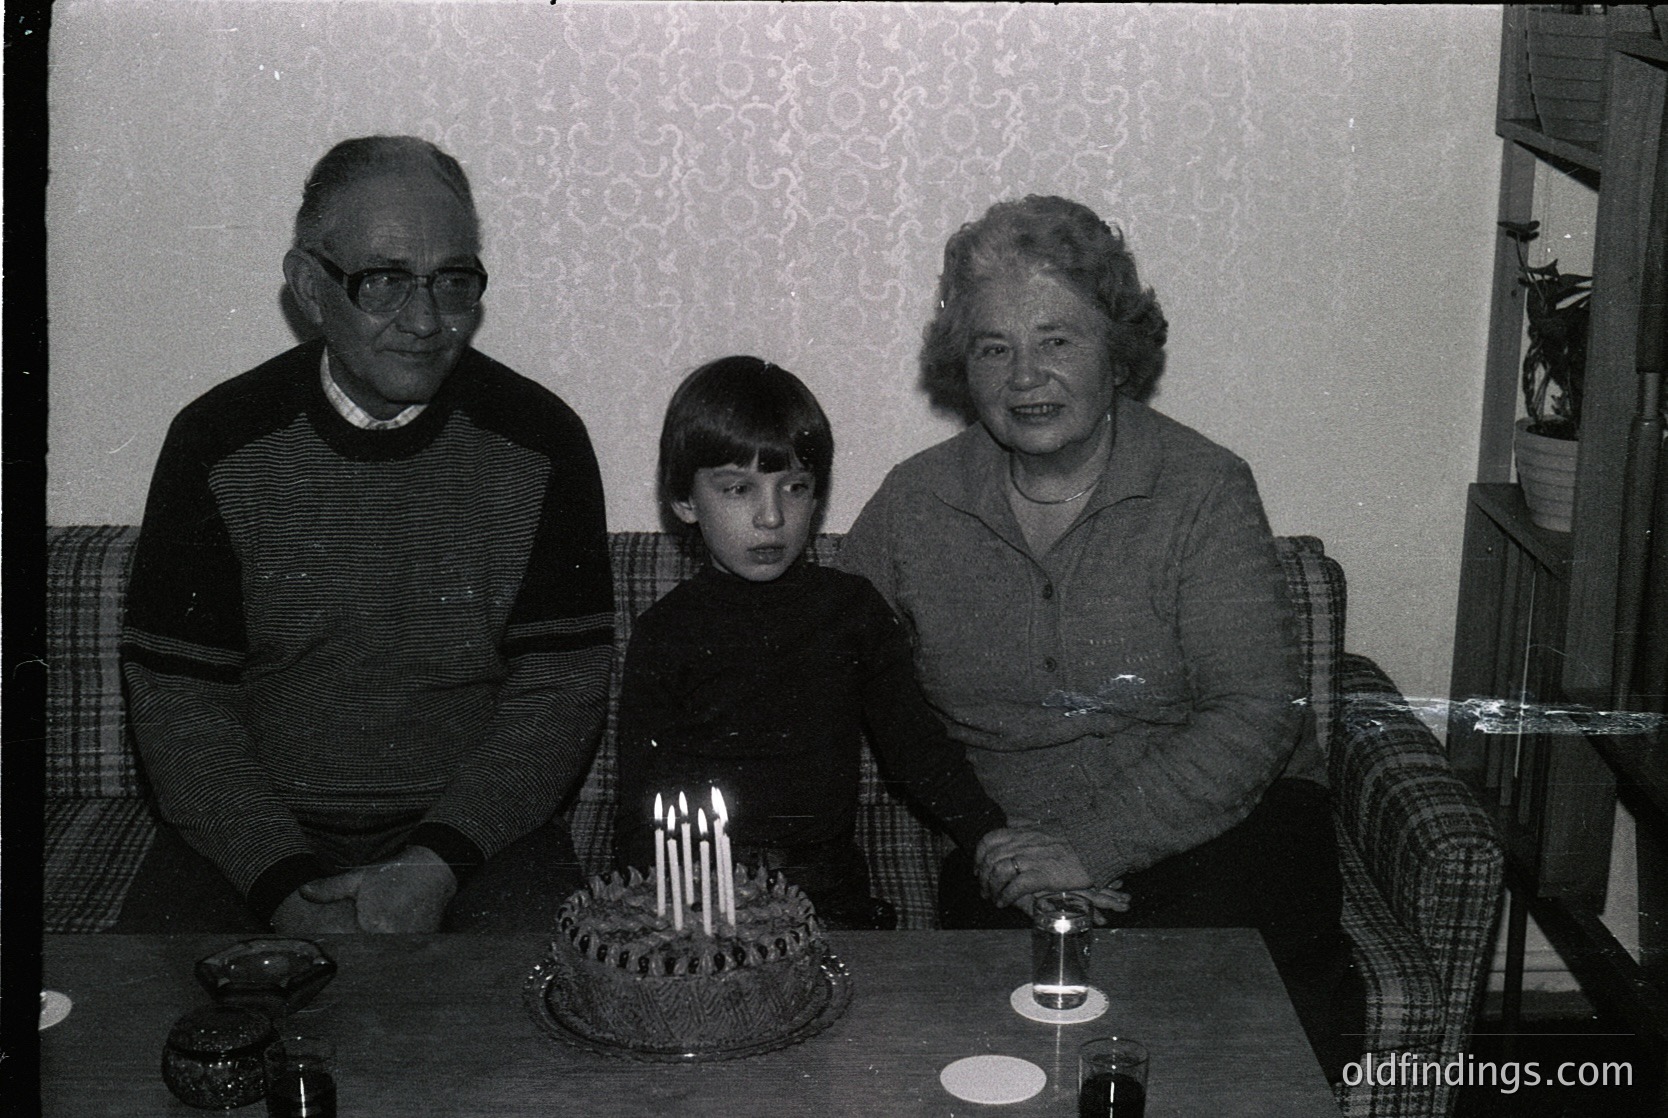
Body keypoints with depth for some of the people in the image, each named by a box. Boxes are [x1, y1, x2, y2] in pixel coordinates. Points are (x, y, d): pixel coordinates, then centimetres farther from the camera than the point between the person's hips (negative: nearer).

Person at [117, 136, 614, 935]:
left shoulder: (539, 442, -1)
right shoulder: (218, 443, -1)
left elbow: (561, 690, -2)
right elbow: (175, 697, -1)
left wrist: (437, 865, -16)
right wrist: (284, 887, -15)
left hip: (475, 831, -1)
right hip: (249, 833, 1)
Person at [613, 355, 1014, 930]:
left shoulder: (852, 607, 8)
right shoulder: (667, 631, 2)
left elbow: (917, 744, 14)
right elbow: (642, 802, 1)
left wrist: (999, 844, 2)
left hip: (827, 893, 2)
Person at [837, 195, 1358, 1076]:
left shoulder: (1203, 490, -3)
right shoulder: (914, 503, 7)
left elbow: (1257, 712, -10)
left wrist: (1096, 845, -20)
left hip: (1217, 823, -1)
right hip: (1011, 852, 1)